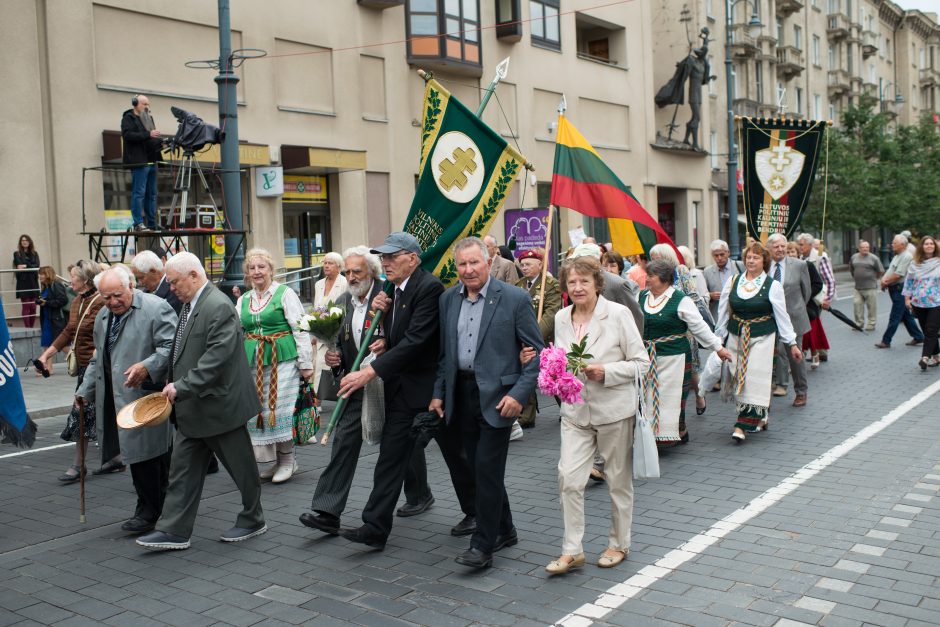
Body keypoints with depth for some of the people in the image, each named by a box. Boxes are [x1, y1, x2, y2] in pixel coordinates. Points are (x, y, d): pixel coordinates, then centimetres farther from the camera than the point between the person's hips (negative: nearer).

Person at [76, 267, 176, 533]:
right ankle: (155, 506, 18)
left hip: (146, 395, -8)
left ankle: (148, 511, 8)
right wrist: (86, 390, 24)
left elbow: (171, 347, -14)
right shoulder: (103, 317, 19)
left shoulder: (156, 308, -8)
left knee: (143, 453, -5)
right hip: (116, 399, 8)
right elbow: (98, 358, 28)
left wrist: (147, 367, -27)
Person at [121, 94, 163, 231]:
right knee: (139, 193, -10)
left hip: (151, 161, 8)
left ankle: (152, 224, 9)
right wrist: (148, 134, -22)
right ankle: (138, 223, -10)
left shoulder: (148, 118, 26)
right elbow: (127, 135, -15)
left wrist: (159, 142, 10)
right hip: (139, 162, -8)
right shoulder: (128, 118, 1)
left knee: (152, 194, 7)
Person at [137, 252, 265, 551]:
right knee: (183, 470, 9)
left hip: (219, 404, -9)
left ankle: (253, 520, 26)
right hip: (192, 408, 9)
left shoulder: (219, 306, -20)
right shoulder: (189, 305, 9)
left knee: (241, 467, 9)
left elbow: (216, 358, -26)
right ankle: (174, 531, 15)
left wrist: (182, 387, -24)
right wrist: (175, 386, 9)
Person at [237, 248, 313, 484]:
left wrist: (305, 363, -8)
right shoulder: (243, 300, 14)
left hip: (282, 359, -5)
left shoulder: (285, 294, -2)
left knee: (279, 408, -6)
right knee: (259, 409, 6)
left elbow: (300, 330, -4)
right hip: (253, 364, 6)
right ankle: (275, 459, 19)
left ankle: (287, 459, 9)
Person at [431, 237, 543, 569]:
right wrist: (438, 392, 9)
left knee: (488, 468, -7)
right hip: (461, 393, 6)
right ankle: (504, 530, 30)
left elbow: (537, 352, -7)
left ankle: (483, 545, 3)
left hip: (497, 395, -6)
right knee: (480, 469, 13)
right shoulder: (448, 299, 7)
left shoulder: (514, 299, -8)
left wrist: (519, 394, -15)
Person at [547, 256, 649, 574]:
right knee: (568, 478, -5)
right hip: (575, 411, 4)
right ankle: (572, 550, 8)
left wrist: (605, 372, -20)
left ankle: (618, 544, 29)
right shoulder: (561, 318, 4)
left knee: (619, 481, 11)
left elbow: (641, 363, -8)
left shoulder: (618, 314, -10)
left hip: (614, 410, -3)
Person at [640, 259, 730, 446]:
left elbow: (699, 327, -2)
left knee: (669, 395, -1)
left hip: (673, 356, -5)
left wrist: (718, 347, 1)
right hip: (647, 357, 5)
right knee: (648, 395, 5)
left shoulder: (680, 300, -7)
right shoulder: (642, 296, 7)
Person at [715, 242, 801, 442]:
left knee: (755, 378, -9)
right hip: (736, 337, 4)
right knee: (738, 378, 4)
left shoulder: (772, 285, -2)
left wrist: (792, 343, 2)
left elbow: (782, 315, 1)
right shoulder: (733, 282, 6)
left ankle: (743, 425, -10)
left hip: (762, 338, -3)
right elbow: (723, 312, 11)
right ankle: (760, 417, 23)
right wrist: (718, 339, 11)